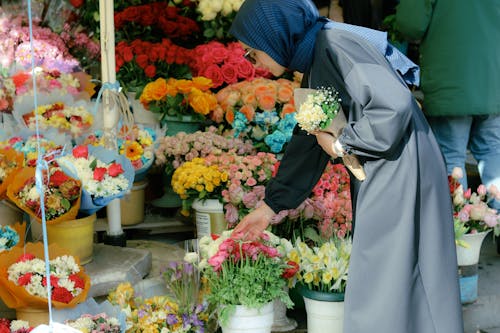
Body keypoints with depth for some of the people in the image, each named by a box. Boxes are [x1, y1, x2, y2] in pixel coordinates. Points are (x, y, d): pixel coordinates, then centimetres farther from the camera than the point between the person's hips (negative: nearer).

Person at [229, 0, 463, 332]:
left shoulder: (336, 46, -17)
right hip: (376, 179, 10)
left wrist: (341, 143, -14)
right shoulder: (313, 64, 12)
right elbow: (308, 142, 18)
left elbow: (395, 105, -27)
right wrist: (270, 206, 19)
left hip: (401, 176, -10)